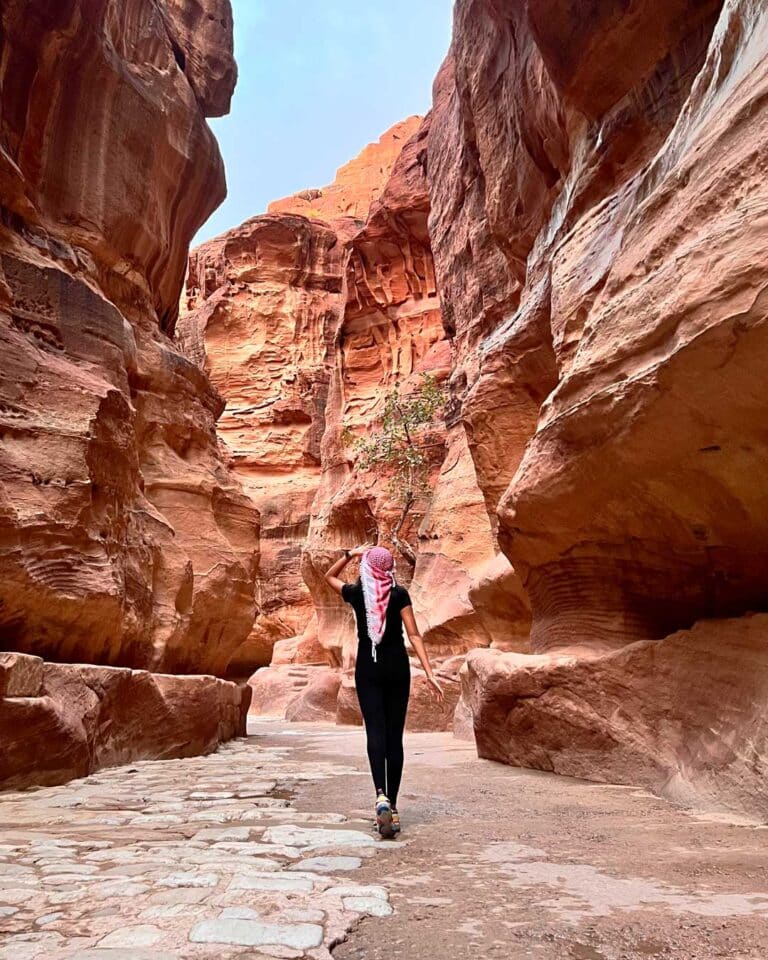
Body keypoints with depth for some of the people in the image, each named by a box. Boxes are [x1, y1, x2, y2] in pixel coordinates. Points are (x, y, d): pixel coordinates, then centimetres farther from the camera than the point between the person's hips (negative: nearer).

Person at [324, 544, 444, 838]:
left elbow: (329, 577, 19)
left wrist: (349, 554, 9)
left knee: (375, 733, -4)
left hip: (368, 669, 0)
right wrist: (429, 673, -9)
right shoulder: (399, 594, -4)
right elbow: (414, 635, -9)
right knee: (394, 736, 7)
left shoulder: (356, 593, -2)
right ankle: (392, 805, 11)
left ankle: (381, 795, -25)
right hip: (397, 666, 1)